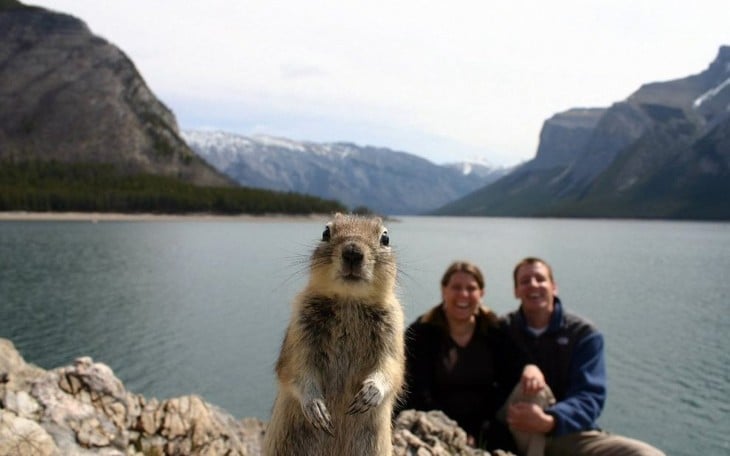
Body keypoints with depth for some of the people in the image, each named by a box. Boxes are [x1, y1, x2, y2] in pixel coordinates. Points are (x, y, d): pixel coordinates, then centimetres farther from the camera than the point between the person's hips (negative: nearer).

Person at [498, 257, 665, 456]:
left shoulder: (584, 335, -3)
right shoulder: (502, 330, 1)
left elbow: (590, 396, -16)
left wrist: (549, 421, -36)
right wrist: (525, 368, -29)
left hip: (570, 434, 1)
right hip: (517, 435, -1)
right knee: (532, 390, -33)